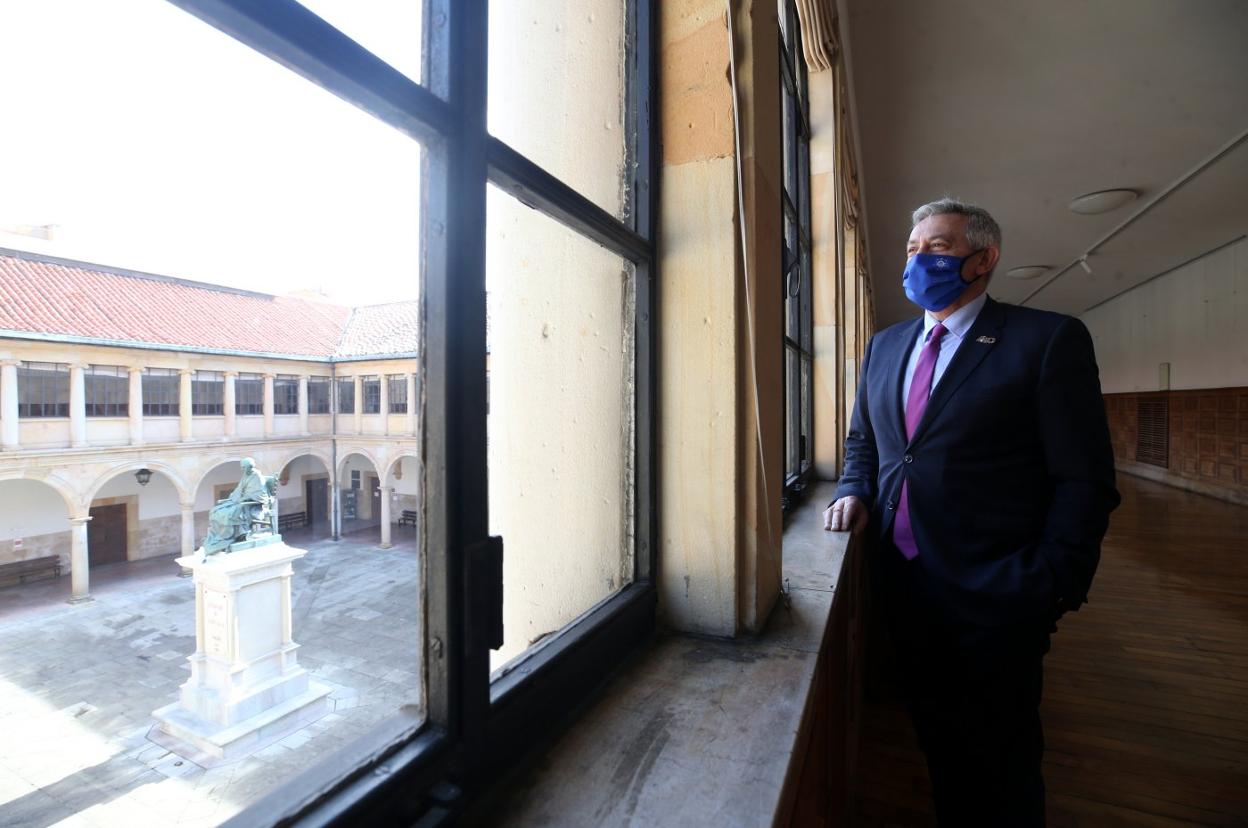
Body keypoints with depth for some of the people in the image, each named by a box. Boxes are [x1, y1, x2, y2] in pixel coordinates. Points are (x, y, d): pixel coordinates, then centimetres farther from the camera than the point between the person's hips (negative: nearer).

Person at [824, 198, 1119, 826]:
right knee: (938, 744, 22)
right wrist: (854, 490, -1)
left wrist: (1052, 589, -15)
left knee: (1003, 762, 15)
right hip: (903, 586, 5)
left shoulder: (1050, 340, -8)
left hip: (995, 599, -4)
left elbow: (1084, 481, -10)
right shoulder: (885, 345, 9)